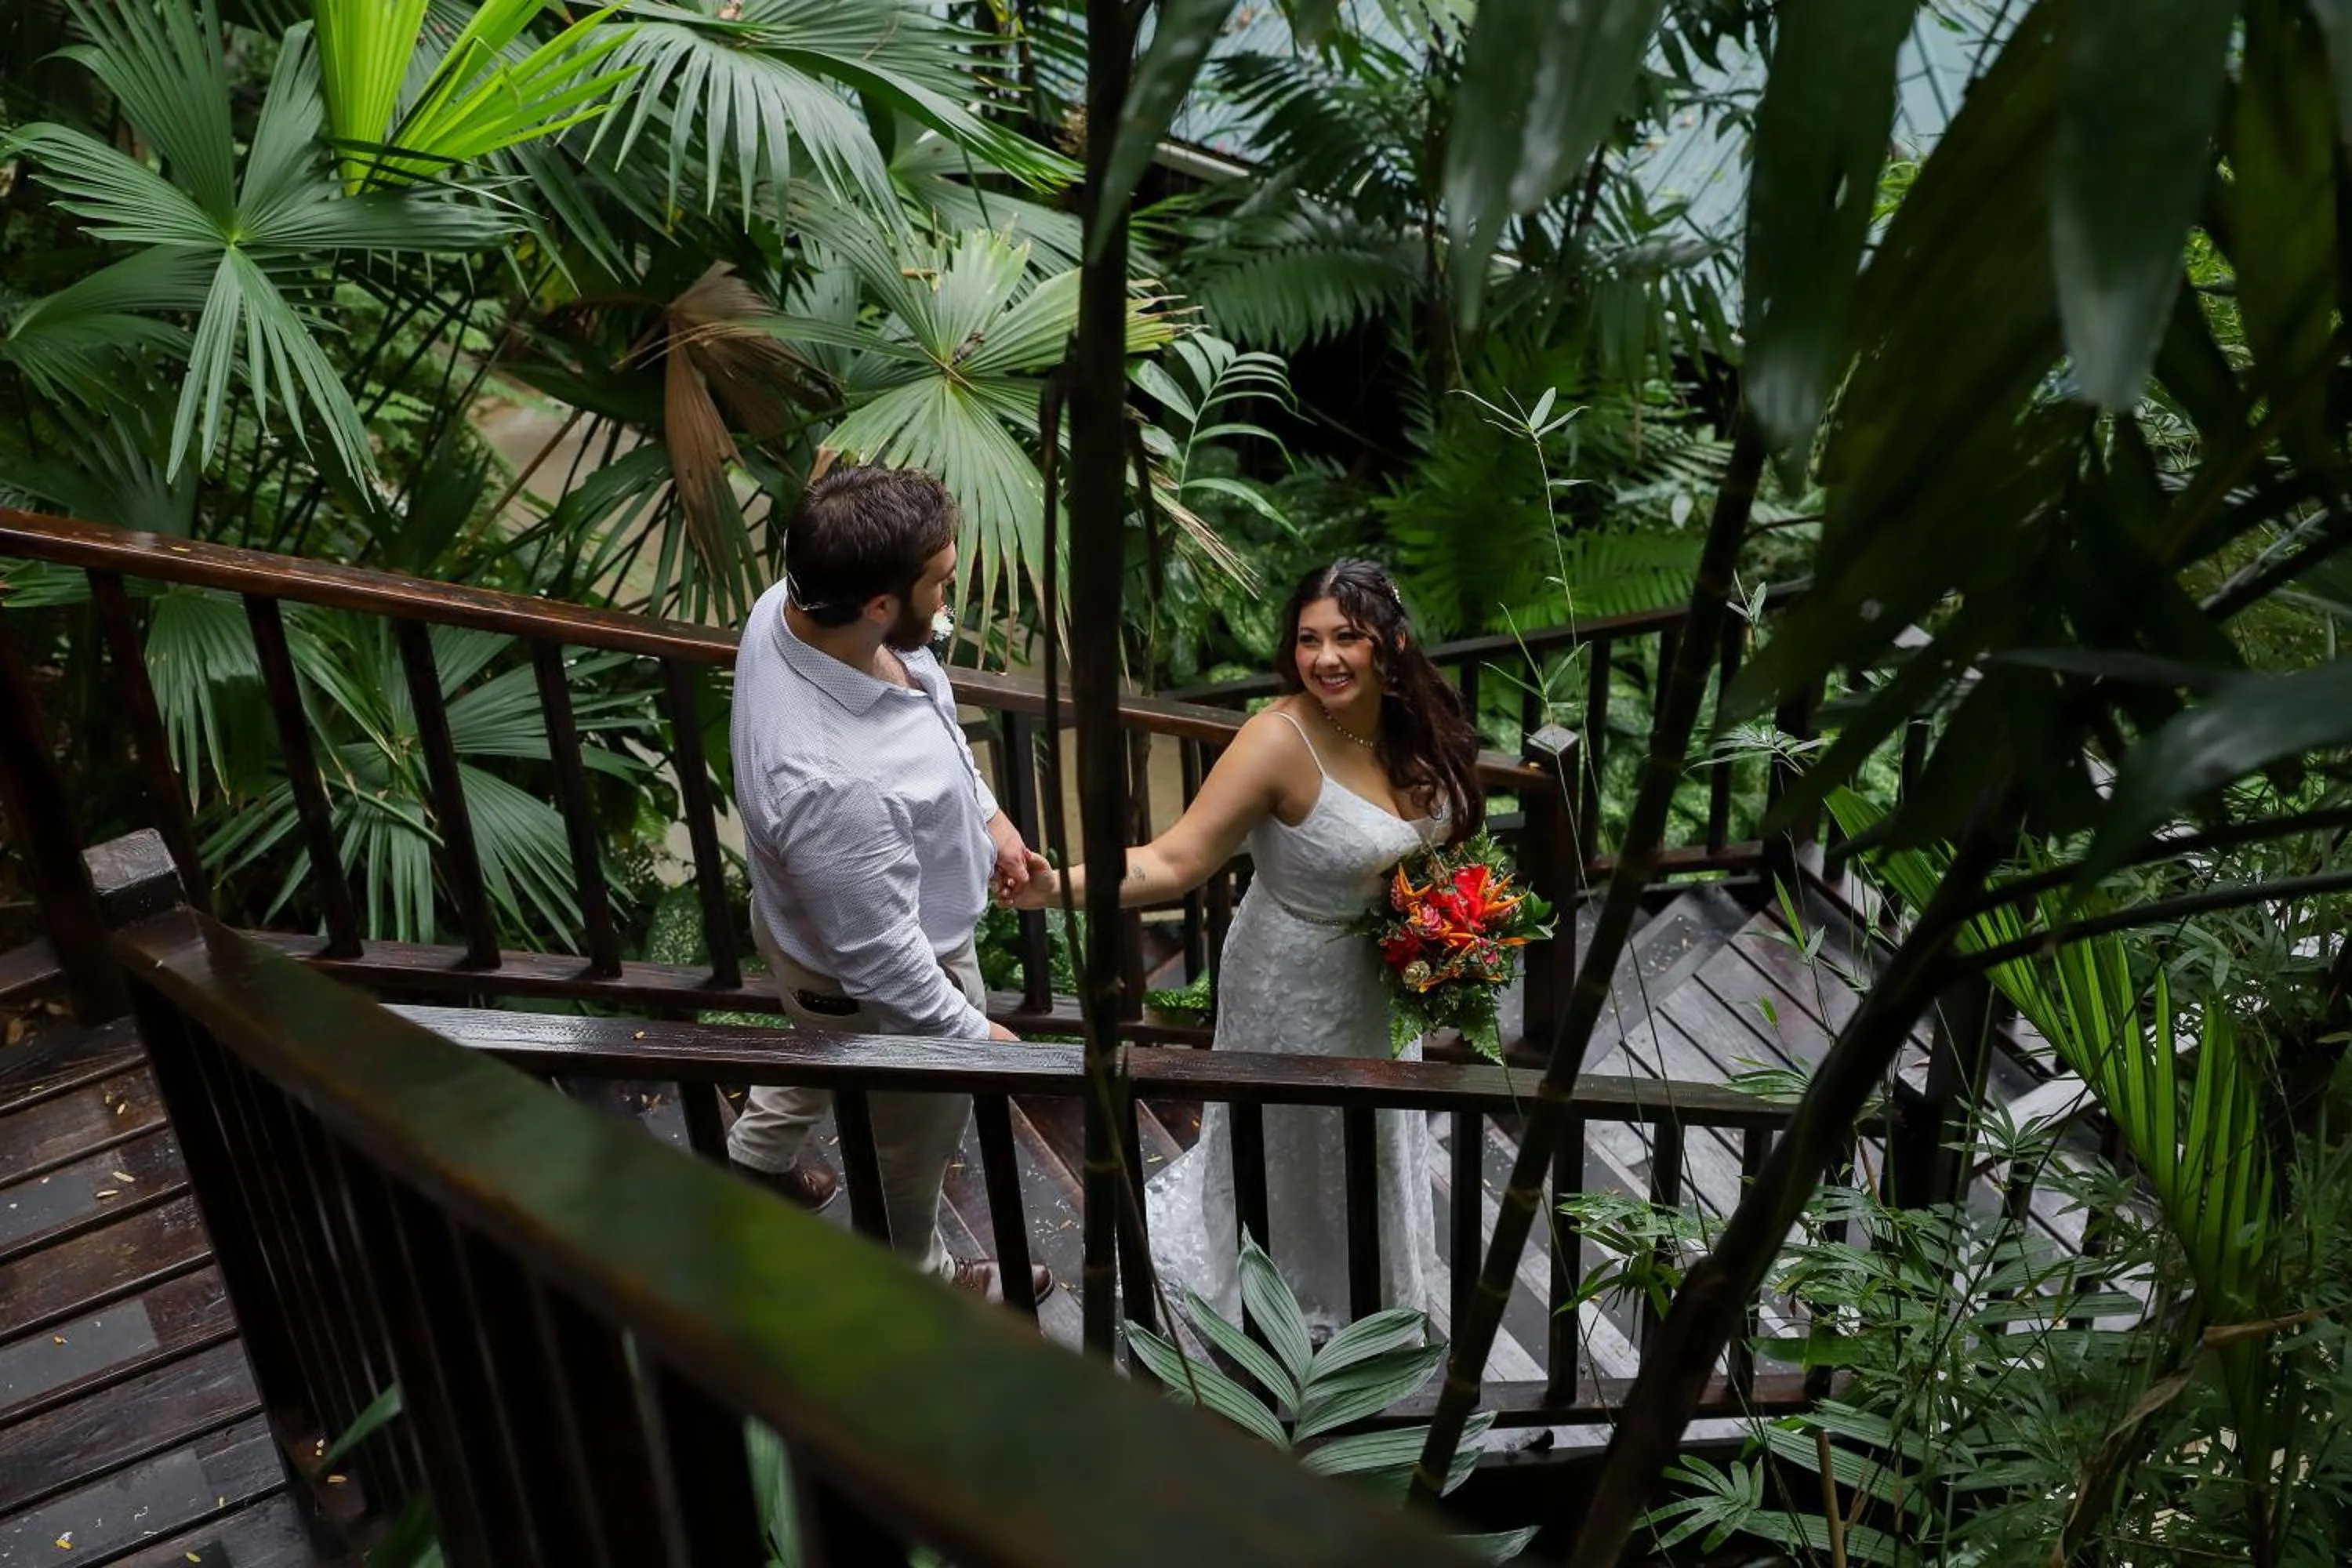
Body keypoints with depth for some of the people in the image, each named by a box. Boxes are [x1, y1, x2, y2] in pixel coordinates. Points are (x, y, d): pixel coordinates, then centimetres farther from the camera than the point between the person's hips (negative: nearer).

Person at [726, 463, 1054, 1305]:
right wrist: (971, 1034, -16)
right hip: (878, 982, -7)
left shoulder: (792, 604, -21)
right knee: (917, 1136, 25)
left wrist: (985, 812, 9)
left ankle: (756, 1153, 68)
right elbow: (877, 957, -31)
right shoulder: (834, 783, -47)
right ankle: (917, 1278, 56)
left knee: (833, 1056, 39)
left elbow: (930, 717, 0)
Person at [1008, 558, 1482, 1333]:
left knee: (1368, 1139, 28)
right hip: (1299, 984, -7)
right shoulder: (1280, 741, -31)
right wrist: (1060, 883, -47)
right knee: (1296, 1155, 15)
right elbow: (1173, 862, -34)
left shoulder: (1417, 725, -11)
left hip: (1385, 976, 7)